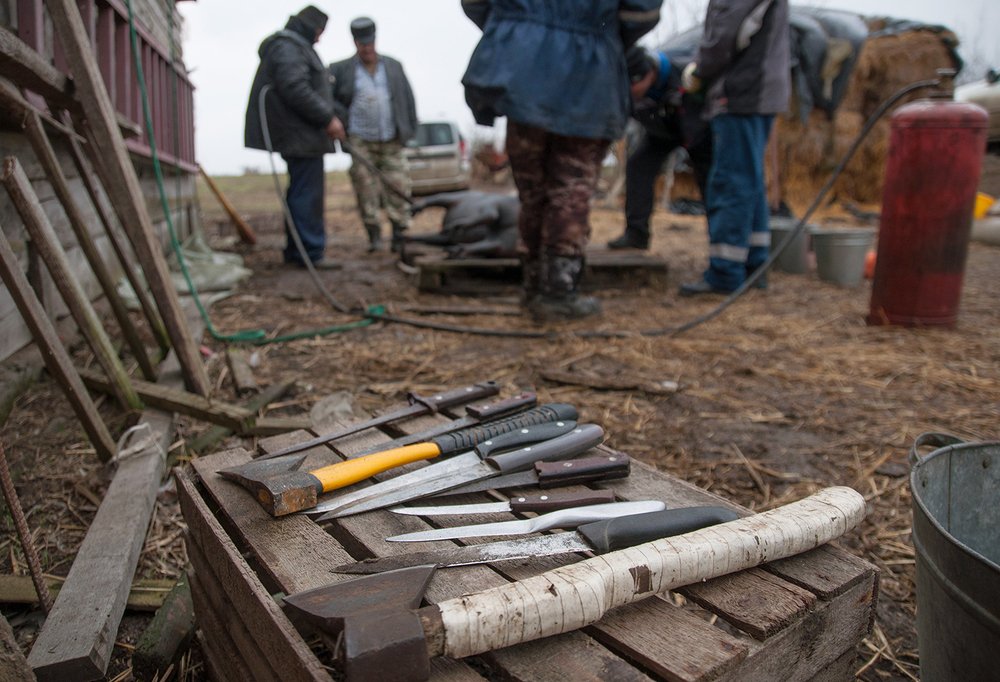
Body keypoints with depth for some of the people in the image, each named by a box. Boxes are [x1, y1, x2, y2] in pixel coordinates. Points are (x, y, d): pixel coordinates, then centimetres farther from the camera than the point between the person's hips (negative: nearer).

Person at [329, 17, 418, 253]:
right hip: (359, 142, -1)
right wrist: (345, 120, -7)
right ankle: (373, 234, 4)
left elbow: (407, 99, 12)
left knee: (398, 186, -5)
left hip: (391, 142, 1)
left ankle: (400, 234, 1)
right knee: (365, 187, -4)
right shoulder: (341, 70, 6)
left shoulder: (393, 66, 12)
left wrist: (408, 130, 5)